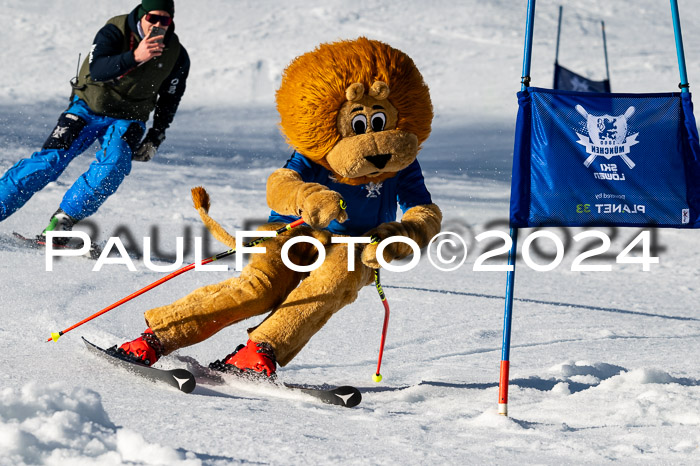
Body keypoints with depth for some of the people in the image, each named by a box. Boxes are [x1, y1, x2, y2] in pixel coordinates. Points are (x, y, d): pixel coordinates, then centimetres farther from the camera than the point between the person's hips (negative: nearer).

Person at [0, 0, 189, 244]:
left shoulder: (177, 56, -8)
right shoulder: (114, 32, -18)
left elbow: (169, 100, 8)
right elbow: (98, 69, -36)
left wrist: (154, 139, 2)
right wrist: (134, 57, -51)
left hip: (128, 120, 2)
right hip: (89, 107, -2)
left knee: (114, 164, -27)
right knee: (50, 160, -16)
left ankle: (60, 223, -19)